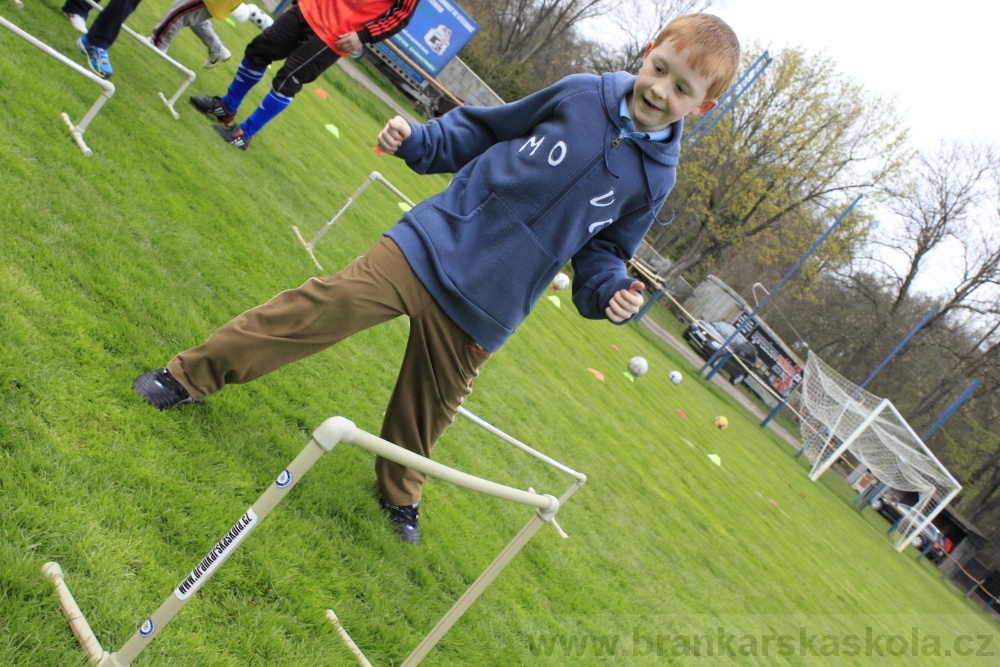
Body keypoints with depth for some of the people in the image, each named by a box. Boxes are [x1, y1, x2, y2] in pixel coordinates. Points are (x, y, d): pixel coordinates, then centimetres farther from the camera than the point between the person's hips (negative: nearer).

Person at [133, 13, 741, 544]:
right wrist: (417, 141, -6)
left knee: (428, 412, 13)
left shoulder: (653, 178, -2)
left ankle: (399, 494, 43)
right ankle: (190, 377, 9)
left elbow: (602, 250, 8)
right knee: (319, 308, -7)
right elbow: (483, 128, 6)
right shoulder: (580, 94, -5)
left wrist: (611, 290, -12)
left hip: (481, 311, 1)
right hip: (432, 246, -1)